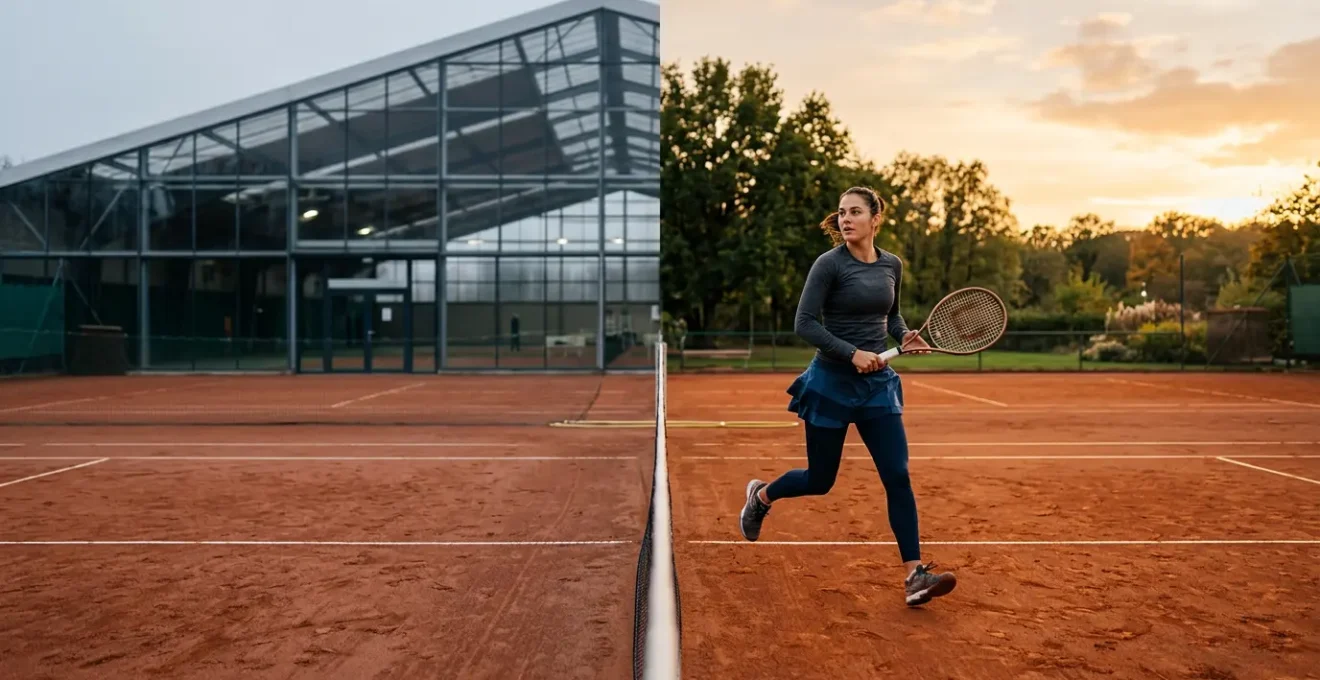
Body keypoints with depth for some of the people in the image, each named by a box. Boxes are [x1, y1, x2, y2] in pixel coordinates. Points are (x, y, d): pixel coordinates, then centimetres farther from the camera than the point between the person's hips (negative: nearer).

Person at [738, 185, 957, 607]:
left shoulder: (892, 265, 6)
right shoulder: (829, 264, -10)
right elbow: (804, 324, -15)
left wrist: (904, 335, 0)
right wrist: (852, 354, -23)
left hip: (878, 385, 4)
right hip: (831, 384, -4)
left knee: (898, 477, -5)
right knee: (819, 481, 8)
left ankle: (915, 576, 0)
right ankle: (761, 495, 39)